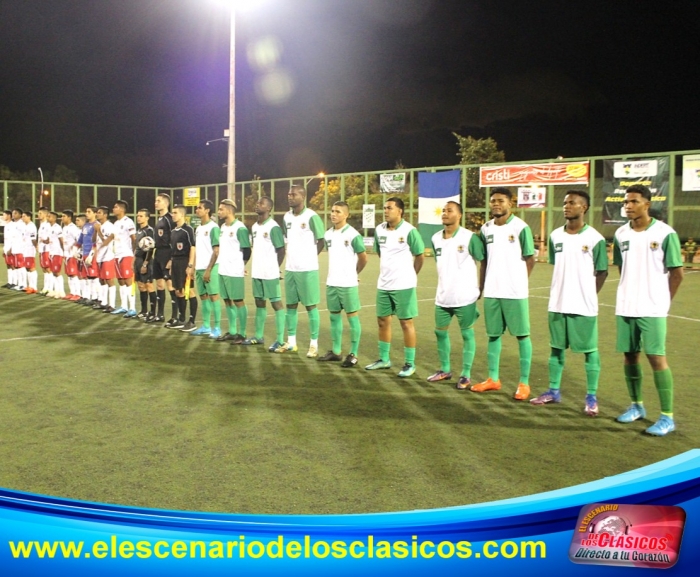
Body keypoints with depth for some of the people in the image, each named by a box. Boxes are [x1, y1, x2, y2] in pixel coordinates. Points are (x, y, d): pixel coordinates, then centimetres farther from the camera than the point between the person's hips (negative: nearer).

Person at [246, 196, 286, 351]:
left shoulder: (273, 227, -12)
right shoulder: (254, 226, 12)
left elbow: (281, 251, -10)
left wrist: (274, 268, -4)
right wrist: (256, 266, 11)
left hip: (270, 273, -8)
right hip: (257, 272, 8)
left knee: (276, 303, -3)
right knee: (259, 302, 15)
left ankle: (280, 340, 0)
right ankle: (258, 336, 27)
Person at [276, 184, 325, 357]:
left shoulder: (312, 217, -11)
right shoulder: (287, 217, 10)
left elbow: (321, 241, -4)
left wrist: (309, 257, 3)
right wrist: (293, 257, 12)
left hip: (307, 269, -7)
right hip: (290, 269, 7)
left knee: (311, 305, 0)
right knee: (291, 305, 11)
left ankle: (314, 345, 7)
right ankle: (291, 342, 21)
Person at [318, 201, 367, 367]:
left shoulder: (353, 235, -11)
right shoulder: (328, 234, 8)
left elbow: (363, 258, -4)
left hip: (348, 284, -6)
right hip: (331, 283, 7)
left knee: (352, 317, 1)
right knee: (334, 316, 12)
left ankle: (353, 354, 6)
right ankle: (335, 351, 22)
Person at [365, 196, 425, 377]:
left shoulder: (409, 231, -12)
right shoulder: (379, 230, 4)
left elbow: (419, 256, -3)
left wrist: (410, 276, 8)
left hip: (403, 285, -6)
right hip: (383, 284, 6)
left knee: (406, 322, 1)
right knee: (382, 320, 13)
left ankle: (410, 364, 10)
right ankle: (384, 359, 28)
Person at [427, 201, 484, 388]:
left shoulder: (470, 237, -11)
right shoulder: (435, 238, 7)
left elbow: (485, 261, -5)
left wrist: (482, 288, -3)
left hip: (465, 296, -6)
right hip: (442, 297, 6)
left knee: (467, 334, 4)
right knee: (440, 332, 13)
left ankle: (466, 375, 13)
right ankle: (445, 369, 29)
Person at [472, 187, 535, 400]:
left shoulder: (520, 227, -7)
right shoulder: (486, 228, 8)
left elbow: (530, 258, -2)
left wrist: (518, 281, 1)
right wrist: (481, 286, 10)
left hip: (515, 292, -5)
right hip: (491, 292, 6)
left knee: (522, 335, 3)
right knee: (493, 334, 13)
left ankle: (524, 383, 11)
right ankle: (493, 379, 24)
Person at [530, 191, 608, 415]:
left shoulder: (595, 238, -8)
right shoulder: (555, 236, 5)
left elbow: (602, 272, -2)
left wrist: (587, 295, 0)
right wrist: (563, 290, 8)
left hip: (584, 306, -5)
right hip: (557, 304, 5)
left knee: (590, 350, 4)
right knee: (557, 348, 13)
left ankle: (591, 397, 14)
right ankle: (554, 391, 25)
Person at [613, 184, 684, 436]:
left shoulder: (665, 233, -8)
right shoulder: (621, 234, 6)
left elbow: (677, 272, -3)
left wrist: (663, 300, 1)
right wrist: (632, 292, 11)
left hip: (652, 309, -5)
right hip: (625, 308, 5)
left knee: (657, 358, -5)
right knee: (630, 355, 11)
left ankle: (667, 417, 5)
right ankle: (636, 406, 28)